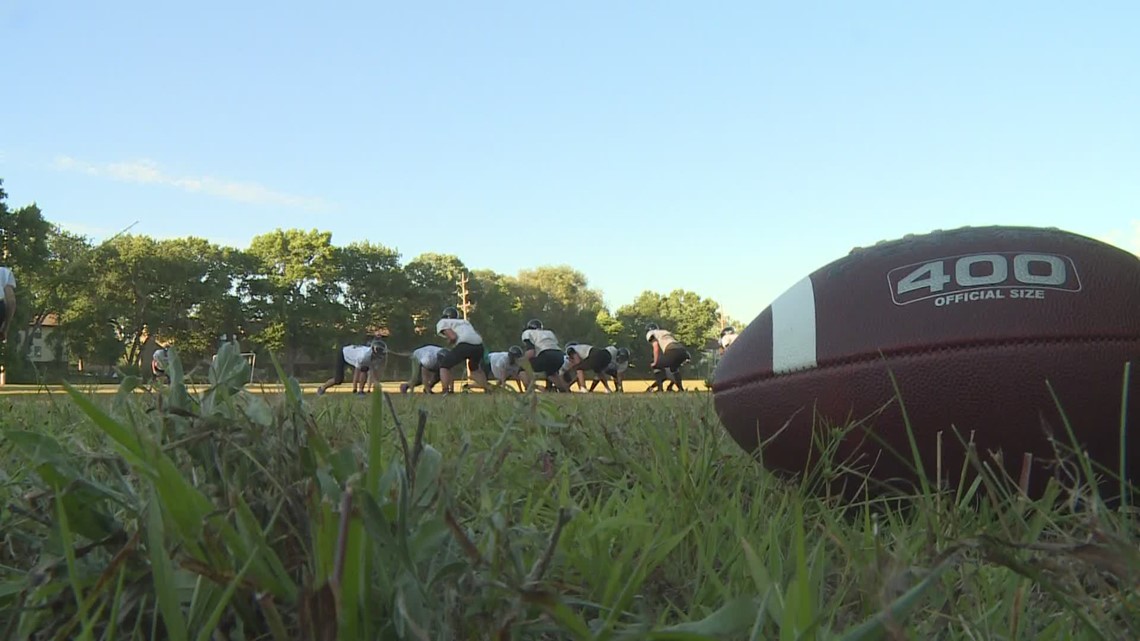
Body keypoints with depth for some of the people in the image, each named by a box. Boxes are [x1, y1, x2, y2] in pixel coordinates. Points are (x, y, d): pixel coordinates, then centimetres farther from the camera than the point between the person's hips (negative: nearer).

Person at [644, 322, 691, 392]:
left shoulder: (652, 334, 16)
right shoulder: (666, 332, 36)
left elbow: (656, 347, 1)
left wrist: (655, 363, 6)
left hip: (672, 353, -7)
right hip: (684, 352, 7)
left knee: (654, 365, 14)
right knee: (673, 367, 36)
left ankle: (660, 388, 6)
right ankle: (680, 388, 29)